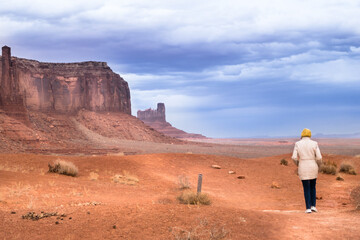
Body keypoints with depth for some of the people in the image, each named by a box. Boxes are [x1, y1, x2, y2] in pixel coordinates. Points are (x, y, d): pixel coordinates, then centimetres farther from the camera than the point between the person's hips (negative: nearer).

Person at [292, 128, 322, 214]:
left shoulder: (297, 144, -3)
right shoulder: (314, 144, -3)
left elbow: (294, 157, -9)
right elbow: (319, 158, -7)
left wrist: (298, 164, 12)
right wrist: (318, 166, 13)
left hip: (303, 169, -1)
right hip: (313, 168, 1)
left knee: (306, 188, 7)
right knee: (313, 187, 19)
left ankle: (308, 208, 2)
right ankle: (313, 206, 12)